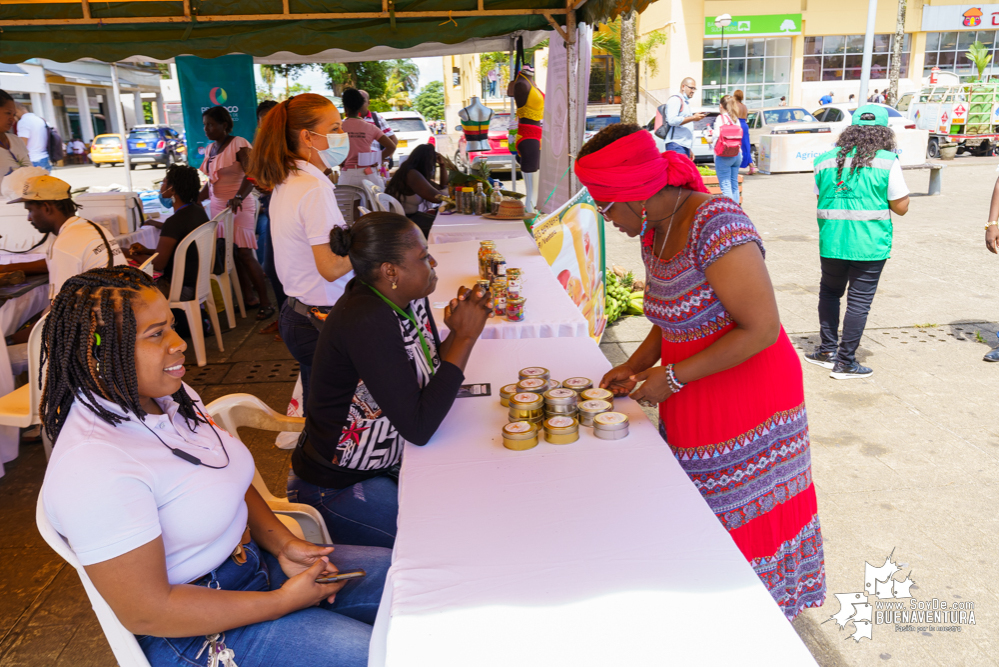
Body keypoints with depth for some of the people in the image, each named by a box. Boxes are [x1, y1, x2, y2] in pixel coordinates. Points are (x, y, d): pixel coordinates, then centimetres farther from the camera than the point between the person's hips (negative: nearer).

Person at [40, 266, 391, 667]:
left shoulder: (169, 397, -2)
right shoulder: (93, 467, -28)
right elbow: (146, 613, -24)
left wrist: (283, 543, -4)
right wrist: (283, 601, -19)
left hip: (249, 558, 8)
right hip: (193, 632, -8)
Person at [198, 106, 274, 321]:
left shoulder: (239, 144, -9)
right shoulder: (210, 149, 15)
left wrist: (238, 197, -35)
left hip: (239, 208, -7)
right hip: (217, 207, 7)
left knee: (244, 254, -10)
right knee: (230, 254, 5)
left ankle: (266, 303, -3)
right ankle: (248, 298, 13)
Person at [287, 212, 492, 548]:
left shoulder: (409, 297, -4)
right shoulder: (367, 322, -30)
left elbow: (428, 376, 4)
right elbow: (418, 428, -32)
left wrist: (459, 333, -15)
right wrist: (466, 337, -27)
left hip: (388, 465, 9)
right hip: (335, 490, -8)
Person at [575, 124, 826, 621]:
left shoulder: (715, 225, -23)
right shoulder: (653, 235, 5)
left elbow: (762, 329, -25)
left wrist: (672, 377, -21)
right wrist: (633, 367, 2)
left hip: (745, 393, -8)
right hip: (693, 404, 8)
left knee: (744, 520, 7)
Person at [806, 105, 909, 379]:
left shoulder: (825, 161, 4)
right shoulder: (887, 162, -6)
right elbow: (901, 206, -2)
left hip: (831, 243, 3)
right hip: (869, 244, -3)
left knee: (829, 292, 21)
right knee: (859, 301, 4)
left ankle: (827, 350, 21)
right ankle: (845, 362, 9)